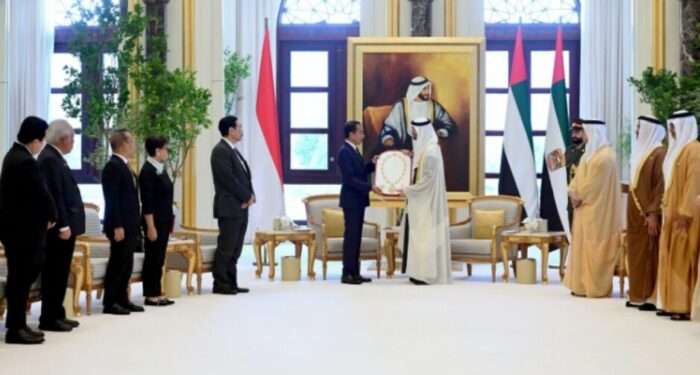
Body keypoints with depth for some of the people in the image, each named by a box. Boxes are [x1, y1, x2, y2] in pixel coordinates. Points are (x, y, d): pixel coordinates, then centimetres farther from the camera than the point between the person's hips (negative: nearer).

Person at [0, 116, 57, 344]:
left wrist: (45, 216, 10)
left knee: (20, 277, 14)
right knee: (21, 278, -3)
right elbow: (41, 194, -20)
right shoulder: (26, 162, -21)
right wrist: (52, 216, -2)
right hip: (23, 229, -10)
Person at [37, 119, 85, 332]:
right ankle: (49, 319, 0)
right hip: (58, 228, -10)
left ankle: (56, 315, 20)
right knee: (54, 274, -5)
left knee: (59, 273, 13)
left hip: (64, 225, 10)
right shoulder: (50, 159, -16)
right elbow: (54, 195, -22)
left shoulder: (54, 157, 16)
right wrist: (63, 226, -22)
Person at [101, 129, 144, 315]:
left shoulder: (124, 166, 16)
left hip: (130, 225, 9)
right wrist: (117, 226, -23)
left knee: (126, 264, 12)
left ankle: (122, 300, 19)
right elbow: (111, 200, -19)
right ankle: (110, 303, 1)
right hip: (121, 226, -9)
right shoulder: (113, 166, -14)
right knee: (117, 264, -5)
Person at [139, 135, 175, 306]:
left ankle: (157, 293, 18)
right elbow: (147, 202, -18)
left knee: (159, 259, 12)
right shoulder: (147, 171, -15)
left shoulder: (161, 169, 10)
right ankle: (150, 296, 6)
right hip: (154, 222, -8)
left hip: (164, 221, 8)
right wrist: (150, 227, -20)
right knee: (152, 259, -1)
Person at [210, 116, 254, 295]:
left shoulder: (233, 151, 18)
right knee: (225, 248, -5)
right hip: (229, 207, -9)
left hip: (241, 207, 9)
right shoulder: (220, 151, -12)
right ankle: (220, 284, 0)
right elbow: (229, 179, -19)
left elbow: (245, 176, 16)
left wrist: (250, 196, 0)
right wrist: (247, 197, -11)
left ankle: (231, 283, 14)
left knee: (235, 249, 10)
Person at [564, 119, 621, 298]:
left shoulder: (605, 155, -15)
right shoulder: (590, 152, 15)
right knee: (582, 245, 11)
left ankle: (595, 287, 1)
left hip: (596, 208, -10)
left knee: (594, 247, -5)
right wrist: (574, 192, -3)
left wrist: (580, 197, -11)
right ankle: (583, 283, 17)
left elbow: (594, 183, -18)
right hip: (585, 206, 10)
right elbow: (579, 175, 12)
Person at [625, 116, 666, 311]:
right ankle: (638, 295, 15)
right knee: (637, 254, 9)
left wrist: (653, 213, -21)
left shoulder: (659, 153, -11)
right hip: (636, 213, 9)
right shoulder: (641, 151, 16)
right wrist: (631, 213, 17)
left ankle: (652, 297, -2)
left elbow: (661, 186, -17)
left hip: (648, 214, -9)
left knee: (650, 254, -6)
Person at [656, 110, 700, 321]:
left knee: (683, 259, -8)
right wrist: (667, 209, 16)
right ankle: (672, 303, 13)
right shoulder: (677, 148, 17)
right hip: (672, 212, 10)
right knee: (670, 259, 9)